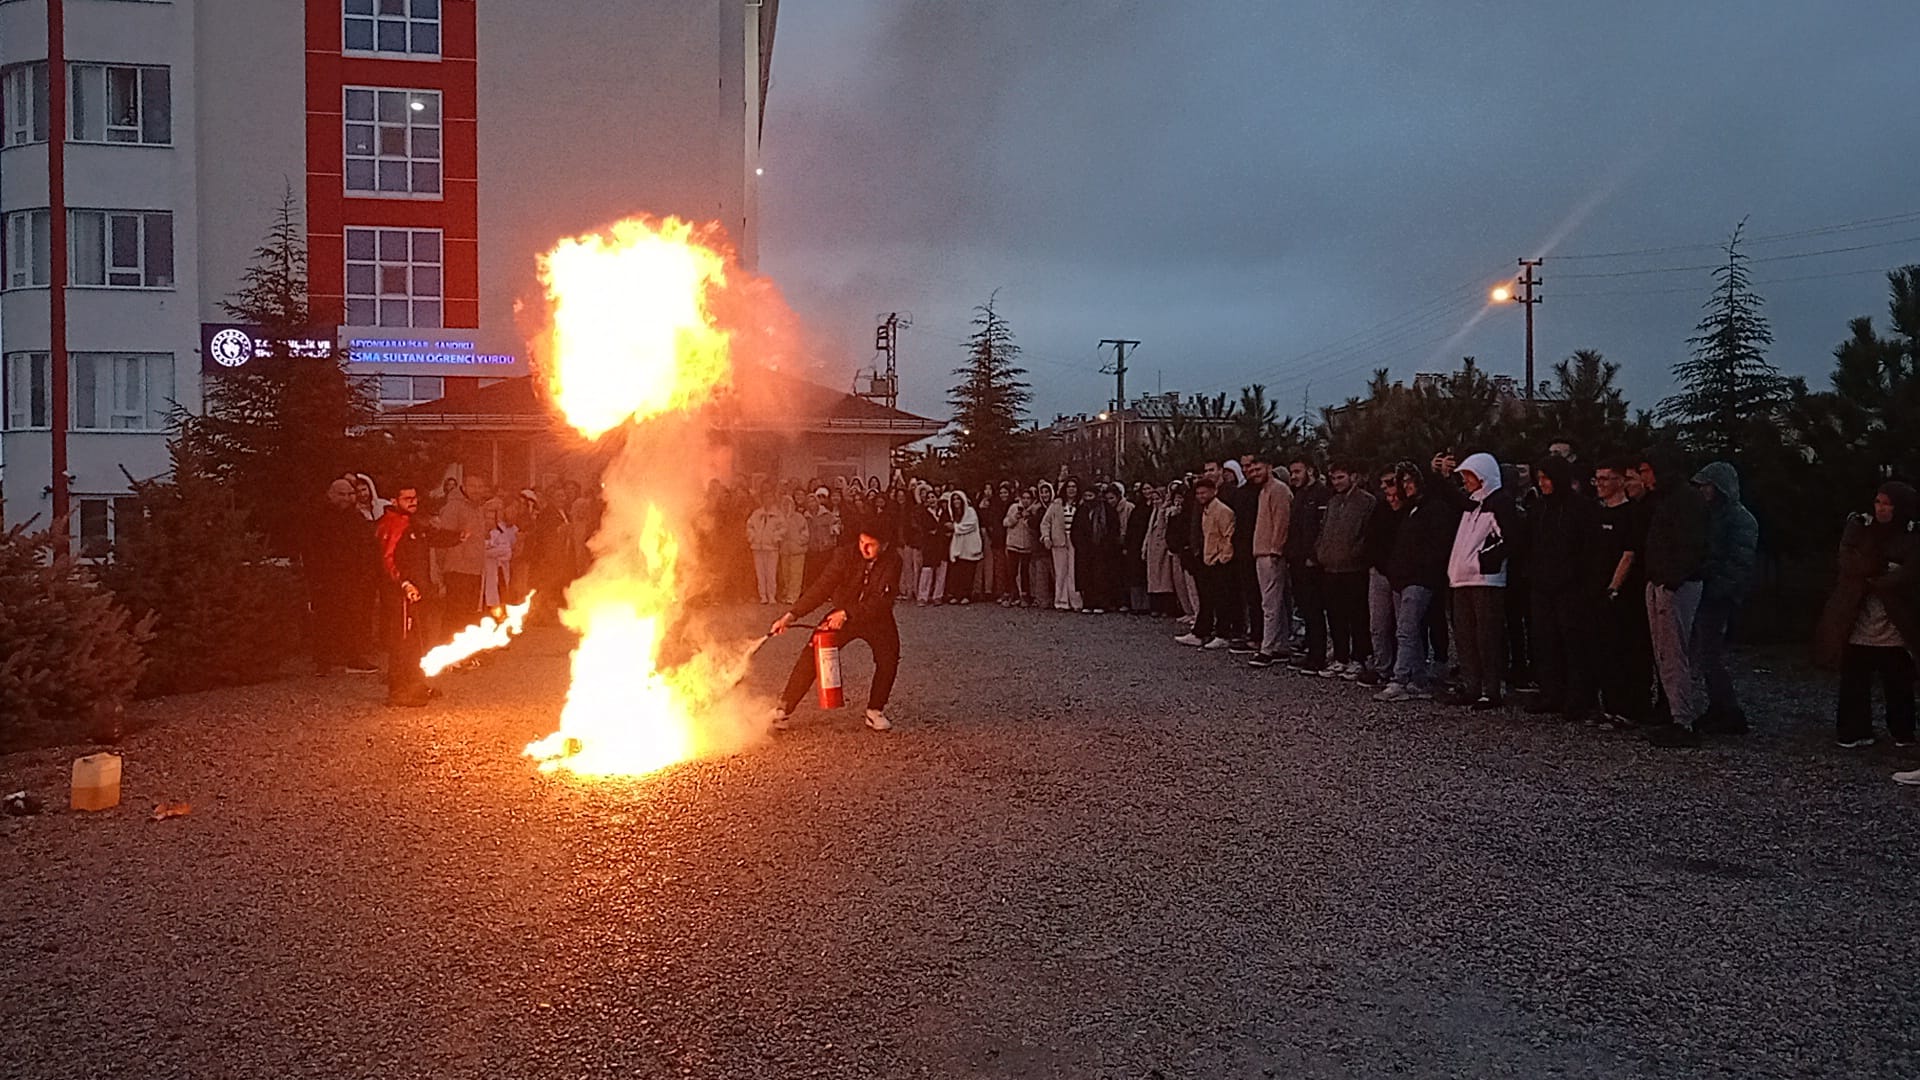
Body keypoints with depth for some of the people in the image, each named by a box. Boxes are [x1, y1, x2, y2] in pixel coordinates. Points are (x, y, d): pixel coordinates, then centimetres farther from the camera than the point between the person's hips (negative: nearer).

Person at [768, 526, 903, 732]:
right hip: (841, 615, 0)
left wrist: (846, 614, -35)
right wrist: (791, 615, -29)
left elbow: (881, 600, -26)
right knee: (811, 655, -12)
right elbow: (821, 587, -20)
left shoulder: (892, 562, -21)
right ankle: (783, 710, -3)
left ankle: (875, 712, 2)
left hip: (877, 619, 0)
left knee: (888, 658, -19)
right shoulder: (845, 556, -18)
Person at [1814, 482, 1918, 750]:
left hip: (1895, 624, -1)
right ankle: (1855, 731, 9)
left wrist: (1873, 581, -13)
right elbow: (1849, 564, -8)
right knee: (1854, 680, 2)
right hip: (1858, 622, 1)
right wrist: (1887, 574, -11)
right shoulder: (1858, 527, 6)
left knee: (1898, 682, 4)